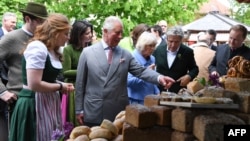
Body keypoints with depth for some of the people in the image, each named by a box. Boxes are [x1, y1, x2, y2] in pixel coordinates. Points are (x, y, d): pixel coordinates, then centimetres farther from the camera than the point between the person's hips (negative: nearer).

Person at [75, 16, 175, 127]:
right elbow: (80, 83, 2)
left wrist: (159, 77, -25)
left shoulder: (126, 55, 6)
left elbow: (140, 71, -5)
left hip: (117, 114, 2)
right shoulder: (87, 52, 0)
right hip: (92, 113, -2)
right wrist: (79, 110, 0)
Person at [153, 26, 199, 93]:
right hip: (159, 91, 2)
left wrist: (189, 76, -13)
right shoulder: (158, 50, 2)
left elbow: (194, 69, 7)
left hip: (178, 92, -2)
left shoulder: (187, 52, -2)